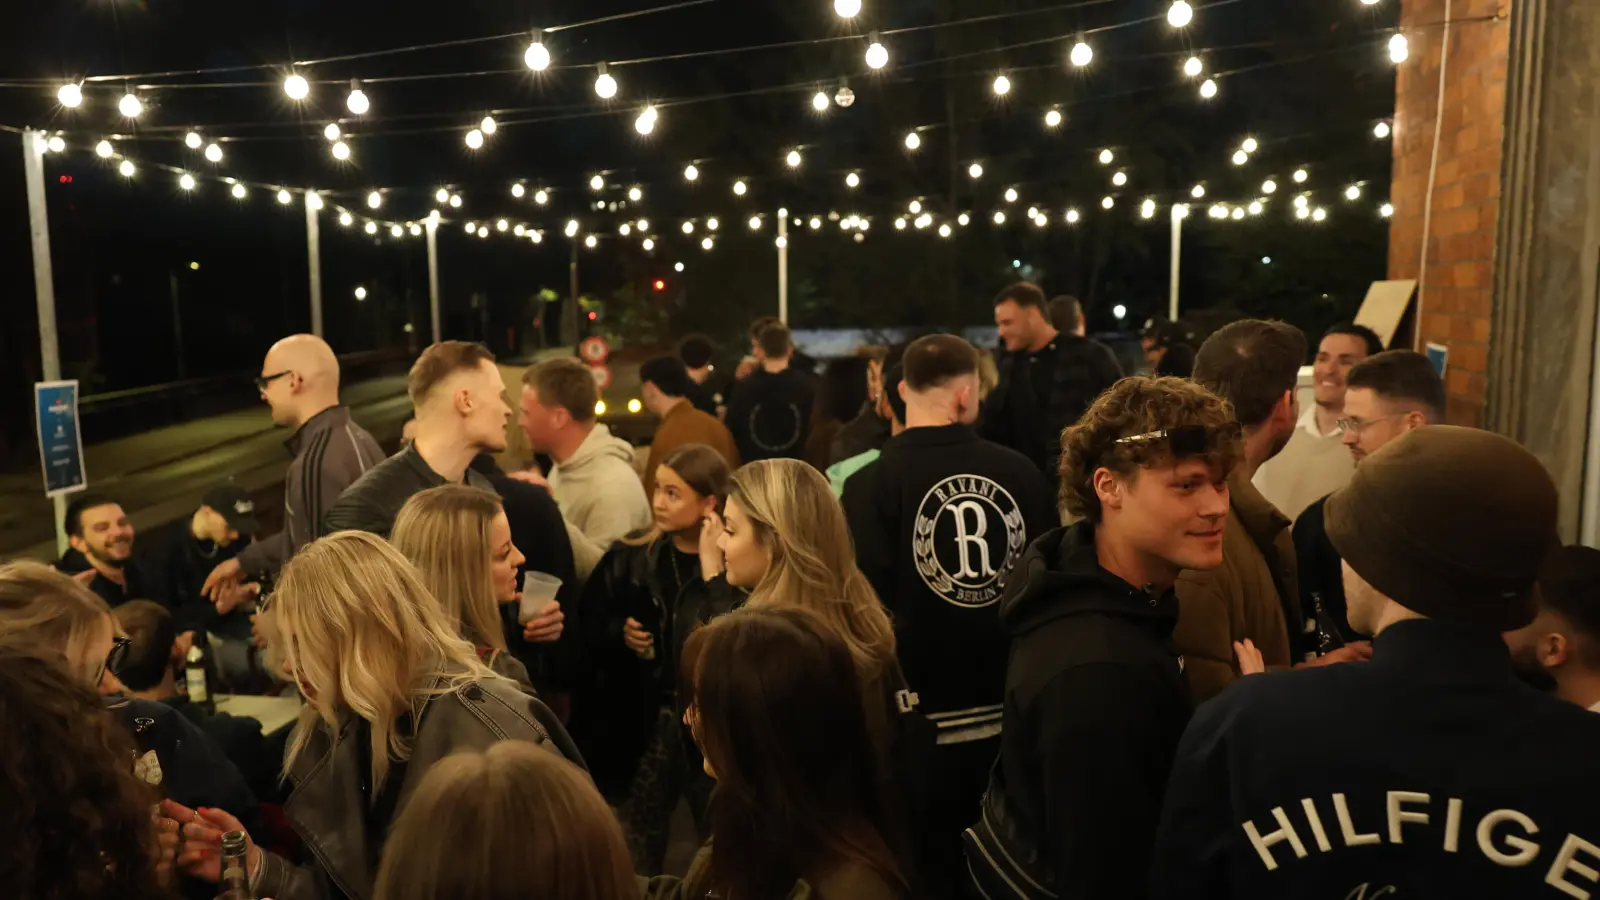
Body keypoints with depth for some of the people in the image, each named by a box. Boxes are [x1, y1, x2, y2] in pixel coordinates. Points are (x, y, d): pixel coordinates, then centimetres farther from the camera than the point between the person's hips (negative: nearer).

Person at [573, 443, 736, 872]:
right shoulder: (630, 559, 1)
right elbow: (588, 632, 9)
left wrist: (714, 572, -25)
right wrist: (620, 633, -10)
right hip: (642, 723, 4)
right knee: (634, 857, 15)